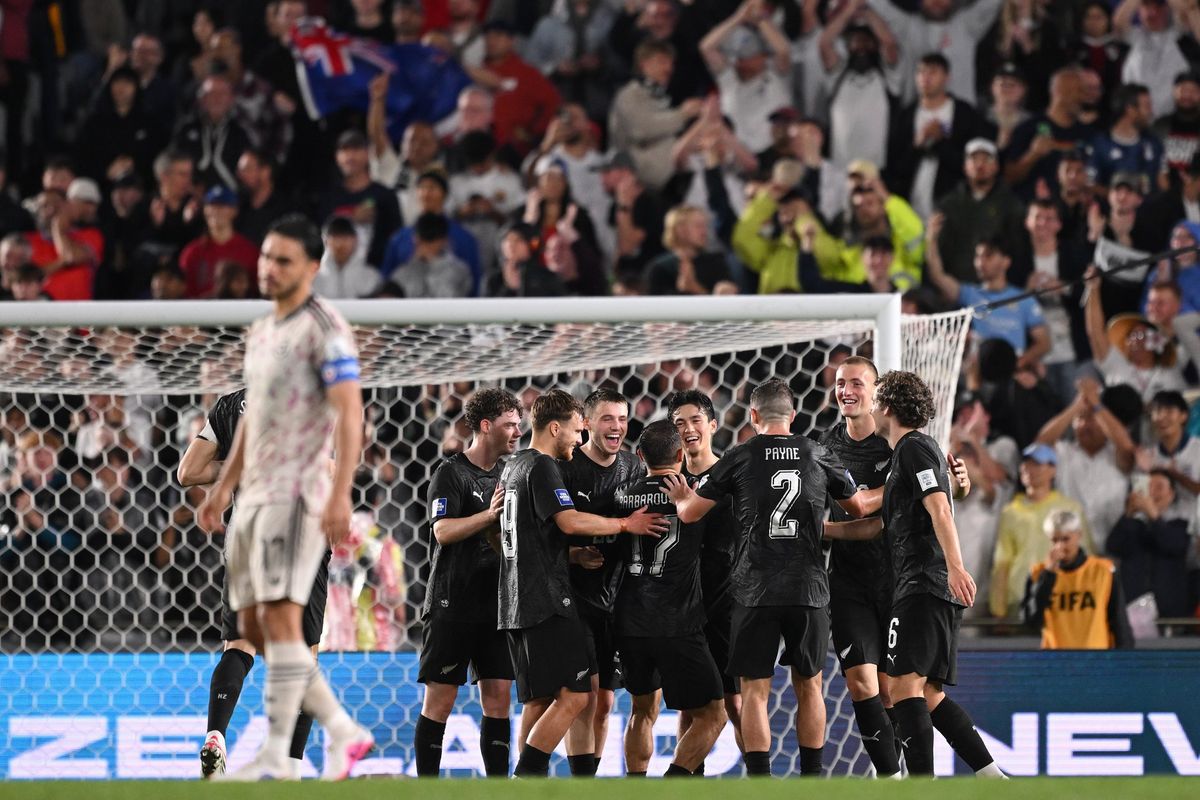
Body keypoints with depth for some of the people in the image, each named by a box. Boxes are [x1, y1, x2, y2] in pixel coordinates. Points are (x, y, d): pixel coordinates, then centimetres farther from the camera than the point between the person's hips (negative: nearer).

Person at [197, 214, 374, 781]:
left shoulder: (324, 329, -9)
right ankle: (344, 732, 15)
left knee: (279, 618, -14)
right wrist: (223, 488, 24)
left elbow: (349, 414, -16)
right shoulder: (260, 333, 18)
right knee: (253, 626, 7)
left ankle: (274, 756, -13)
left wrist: (340, 495, -24)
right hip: (255, 495, 9)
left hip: (296, 493, -9)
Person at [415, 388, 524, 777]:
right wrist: (490, 514, -28)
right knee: (439, 700, -3)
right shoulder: (451, 473, -6)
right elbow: (443, 531, -18)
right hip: (453, 603, -6)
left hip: (497, 604, 6)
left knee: (498, 698, 2)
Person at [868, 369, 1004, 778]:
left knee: (904, 684, -16)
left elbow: (938, 507, -19)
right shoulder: (904, 454, 26)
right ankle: (992, 778, 4)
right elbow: (888, 525, 36)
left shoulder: (915, 448, -4)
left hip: (925, 586, -10)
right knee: (929, 695, 9)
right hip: (935, 589, 10)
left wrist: (955, 566, -31)